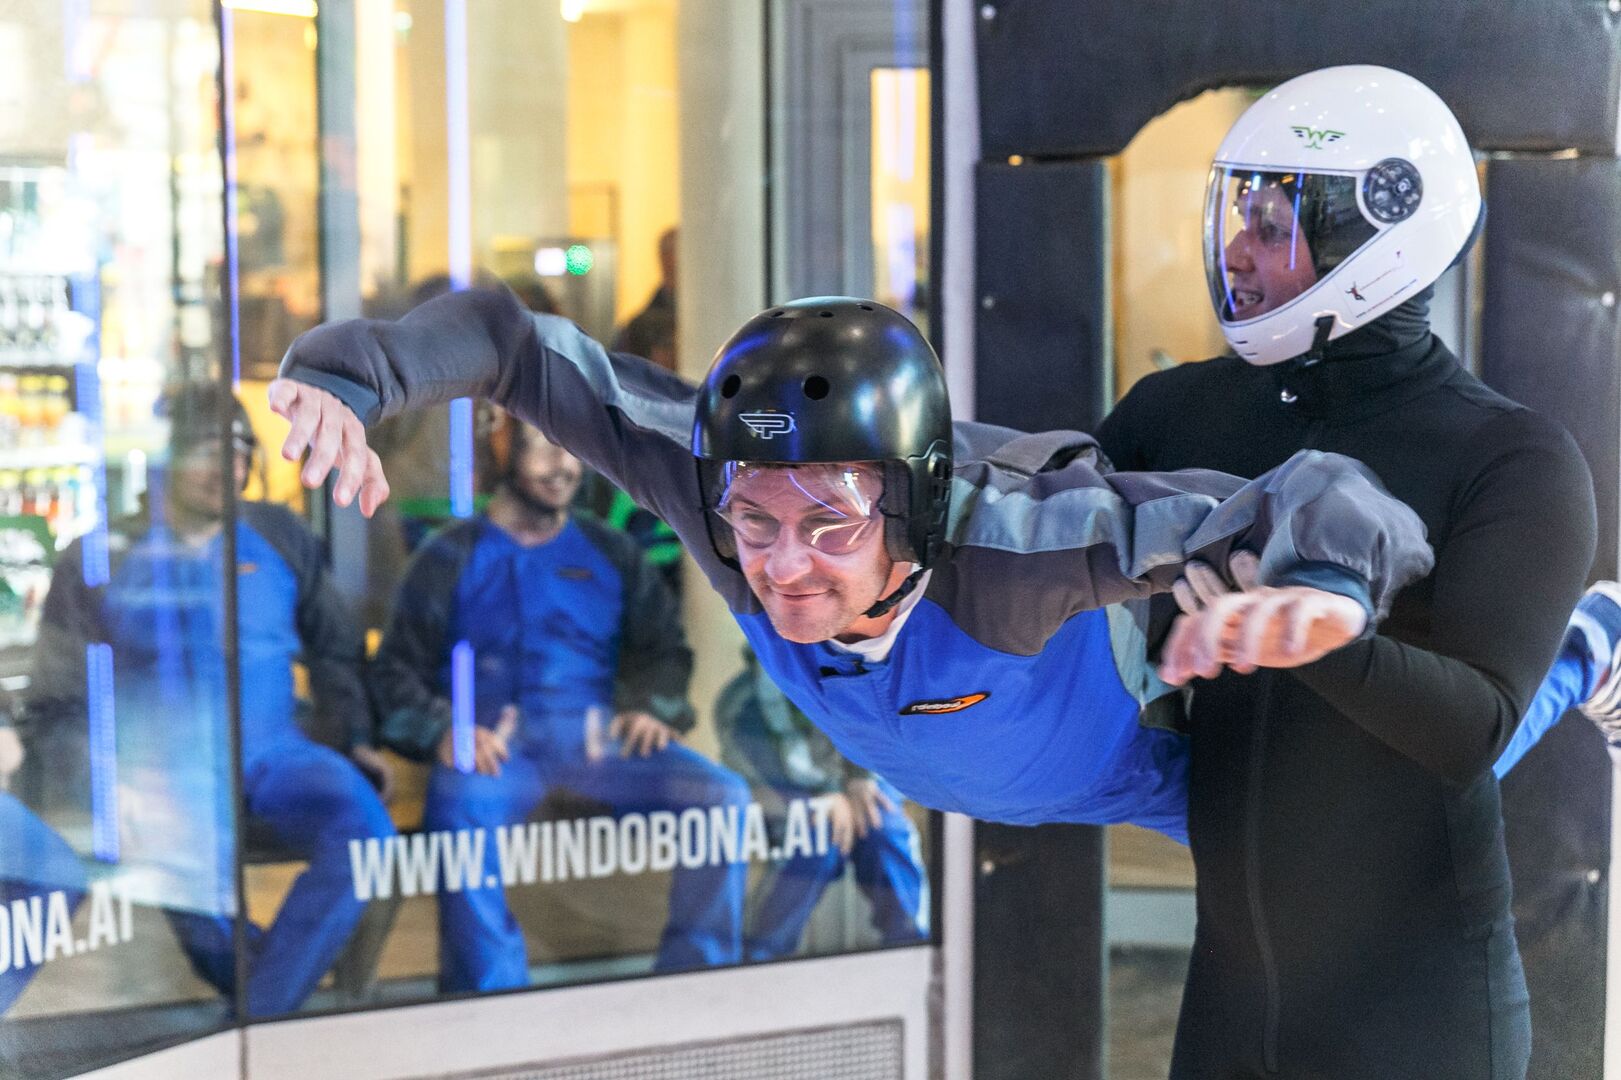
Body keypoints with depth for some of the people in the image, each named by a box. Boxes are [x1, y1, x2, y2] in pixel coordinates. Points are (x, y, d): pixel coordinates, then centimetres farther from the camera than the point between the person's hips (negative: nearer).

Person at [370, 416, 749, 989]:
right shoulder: (453, 556, 13)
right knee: (459, 809, -39)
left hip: (598, 733, 3)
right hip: (497, 741, -2)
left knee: (724, 795, -24)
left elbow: (664, 648, 20)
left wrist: (653, 705, -2)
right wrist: (440, 728, -13)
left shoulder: (610, 552, 22)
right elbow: (397, 667, 7)